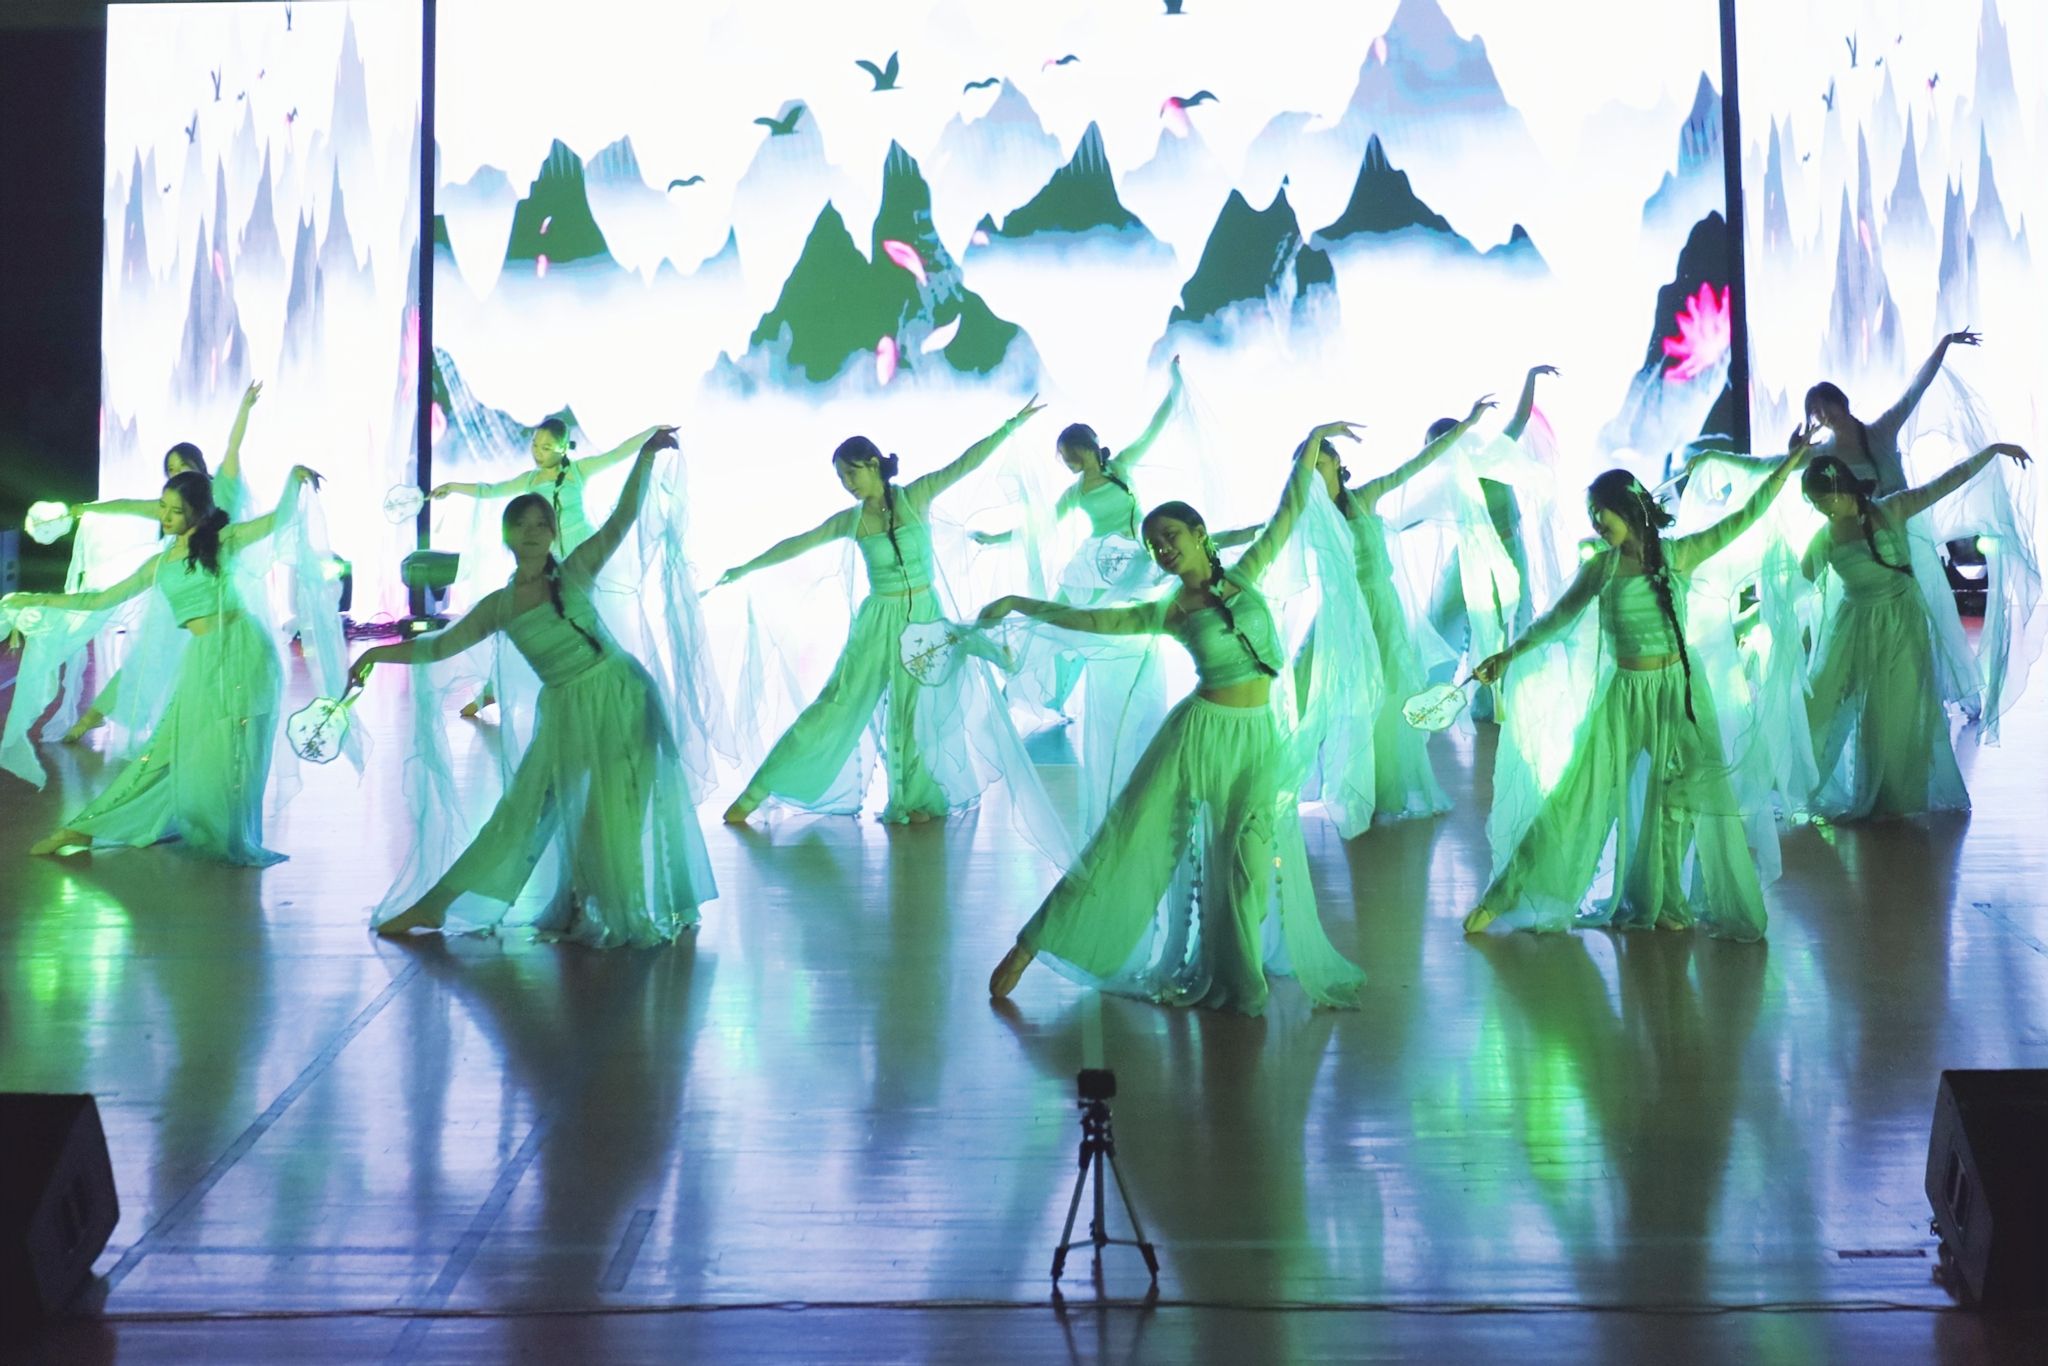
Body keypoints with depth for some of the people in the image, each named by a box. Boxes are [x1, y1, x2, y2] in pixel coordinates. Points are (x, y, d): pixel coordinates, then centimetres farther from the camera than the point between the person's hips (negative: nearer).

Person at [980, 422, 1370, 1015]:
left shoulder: (1244, 576, 4)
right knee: (1127, 843, -1)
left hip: (1261, 739, 1)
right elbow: (1084, 619, 3)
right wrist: (1019, 604, 1)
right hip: (1200, 731, -1)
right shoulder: (1169, 613, 1)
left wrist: (1312, 443, -1)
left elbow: (1289, 511, 4)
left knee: (1251, 864, 0)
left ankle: (1236, 980, 16)